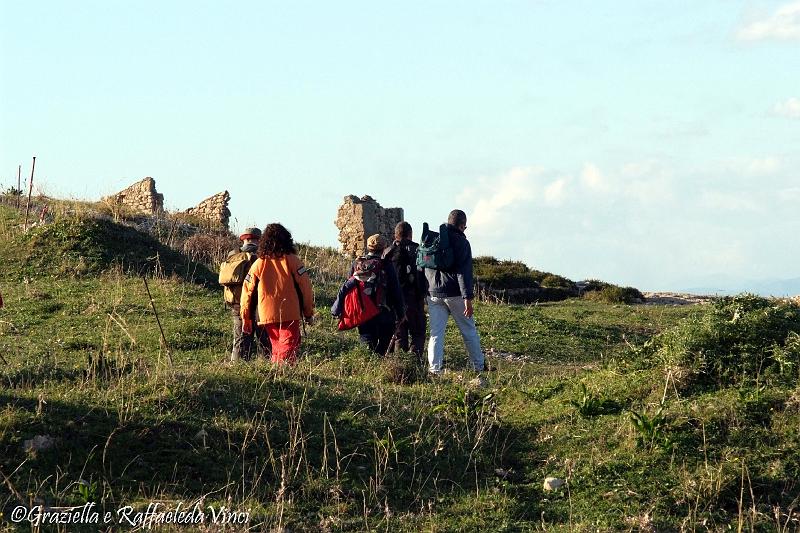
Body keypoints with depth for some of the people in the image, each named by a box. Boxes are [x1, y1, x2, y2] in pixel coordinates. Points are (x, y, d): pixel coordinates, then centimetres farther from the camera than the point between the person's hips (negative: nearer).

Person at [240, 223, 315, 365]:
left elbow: (247, 292, 6)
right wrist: (309, 313, 4)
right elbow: (305, 287, -5)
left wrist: (245, 318, 12)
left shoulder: (258, 264, 7)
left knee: (276, 349, 17)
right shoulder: (292, 260, -2)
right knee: (287, 350, -6)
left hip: (267, 315, 3)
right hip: (290, 315, -3)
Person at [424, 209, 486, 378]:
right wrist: (467, 297, -18)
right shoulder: (461, 242, -7)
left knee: (435, 334, 3)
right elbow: (464, 271, -15)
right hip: (454, 294, -4)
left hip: (433, 294, 4)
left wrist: (426, 291, 22)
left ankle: (434, 369, -8)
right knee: (469, 331, 9)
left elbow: (425, 268, 16)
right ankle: (479, 366, 16)